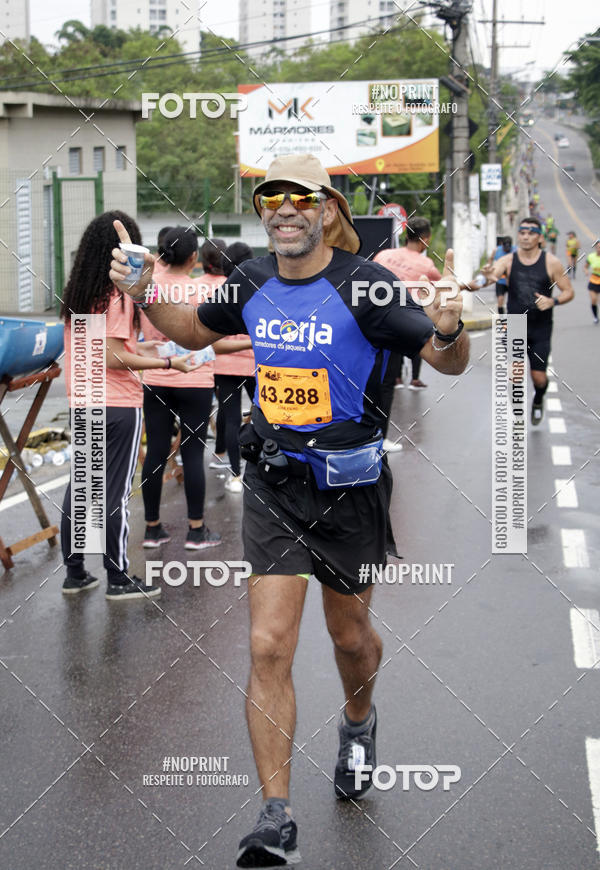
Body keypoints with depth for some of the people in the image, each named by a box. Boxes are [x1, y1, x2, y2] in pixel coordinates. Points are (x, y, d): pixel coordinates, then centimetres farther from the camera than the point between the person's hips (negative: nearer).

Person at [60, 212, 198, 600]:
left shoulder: (76, 292, 7)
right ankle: (118, 579, 8)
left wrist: (139, 348, 19)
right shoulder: (119, 294, -15)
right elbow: (113, 359, -19)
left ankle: (75, 573, 19)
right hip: (118, 407, -7)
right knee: (115, 493, 0)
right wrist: (167, 363, -16)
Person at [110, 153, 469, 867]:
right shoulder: (252, 282, -1)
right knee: (268, 646, -7)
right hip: (272, 481, 2)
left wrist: (447, 331, -34)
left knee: (350, 636, 17)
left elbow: (449, 363, -12)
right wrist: (145, 294, 3)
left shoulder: (365, 285, -14)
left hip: (350, 485, -2)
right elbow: (195, 333, 19)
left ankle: (358, 721, 52)